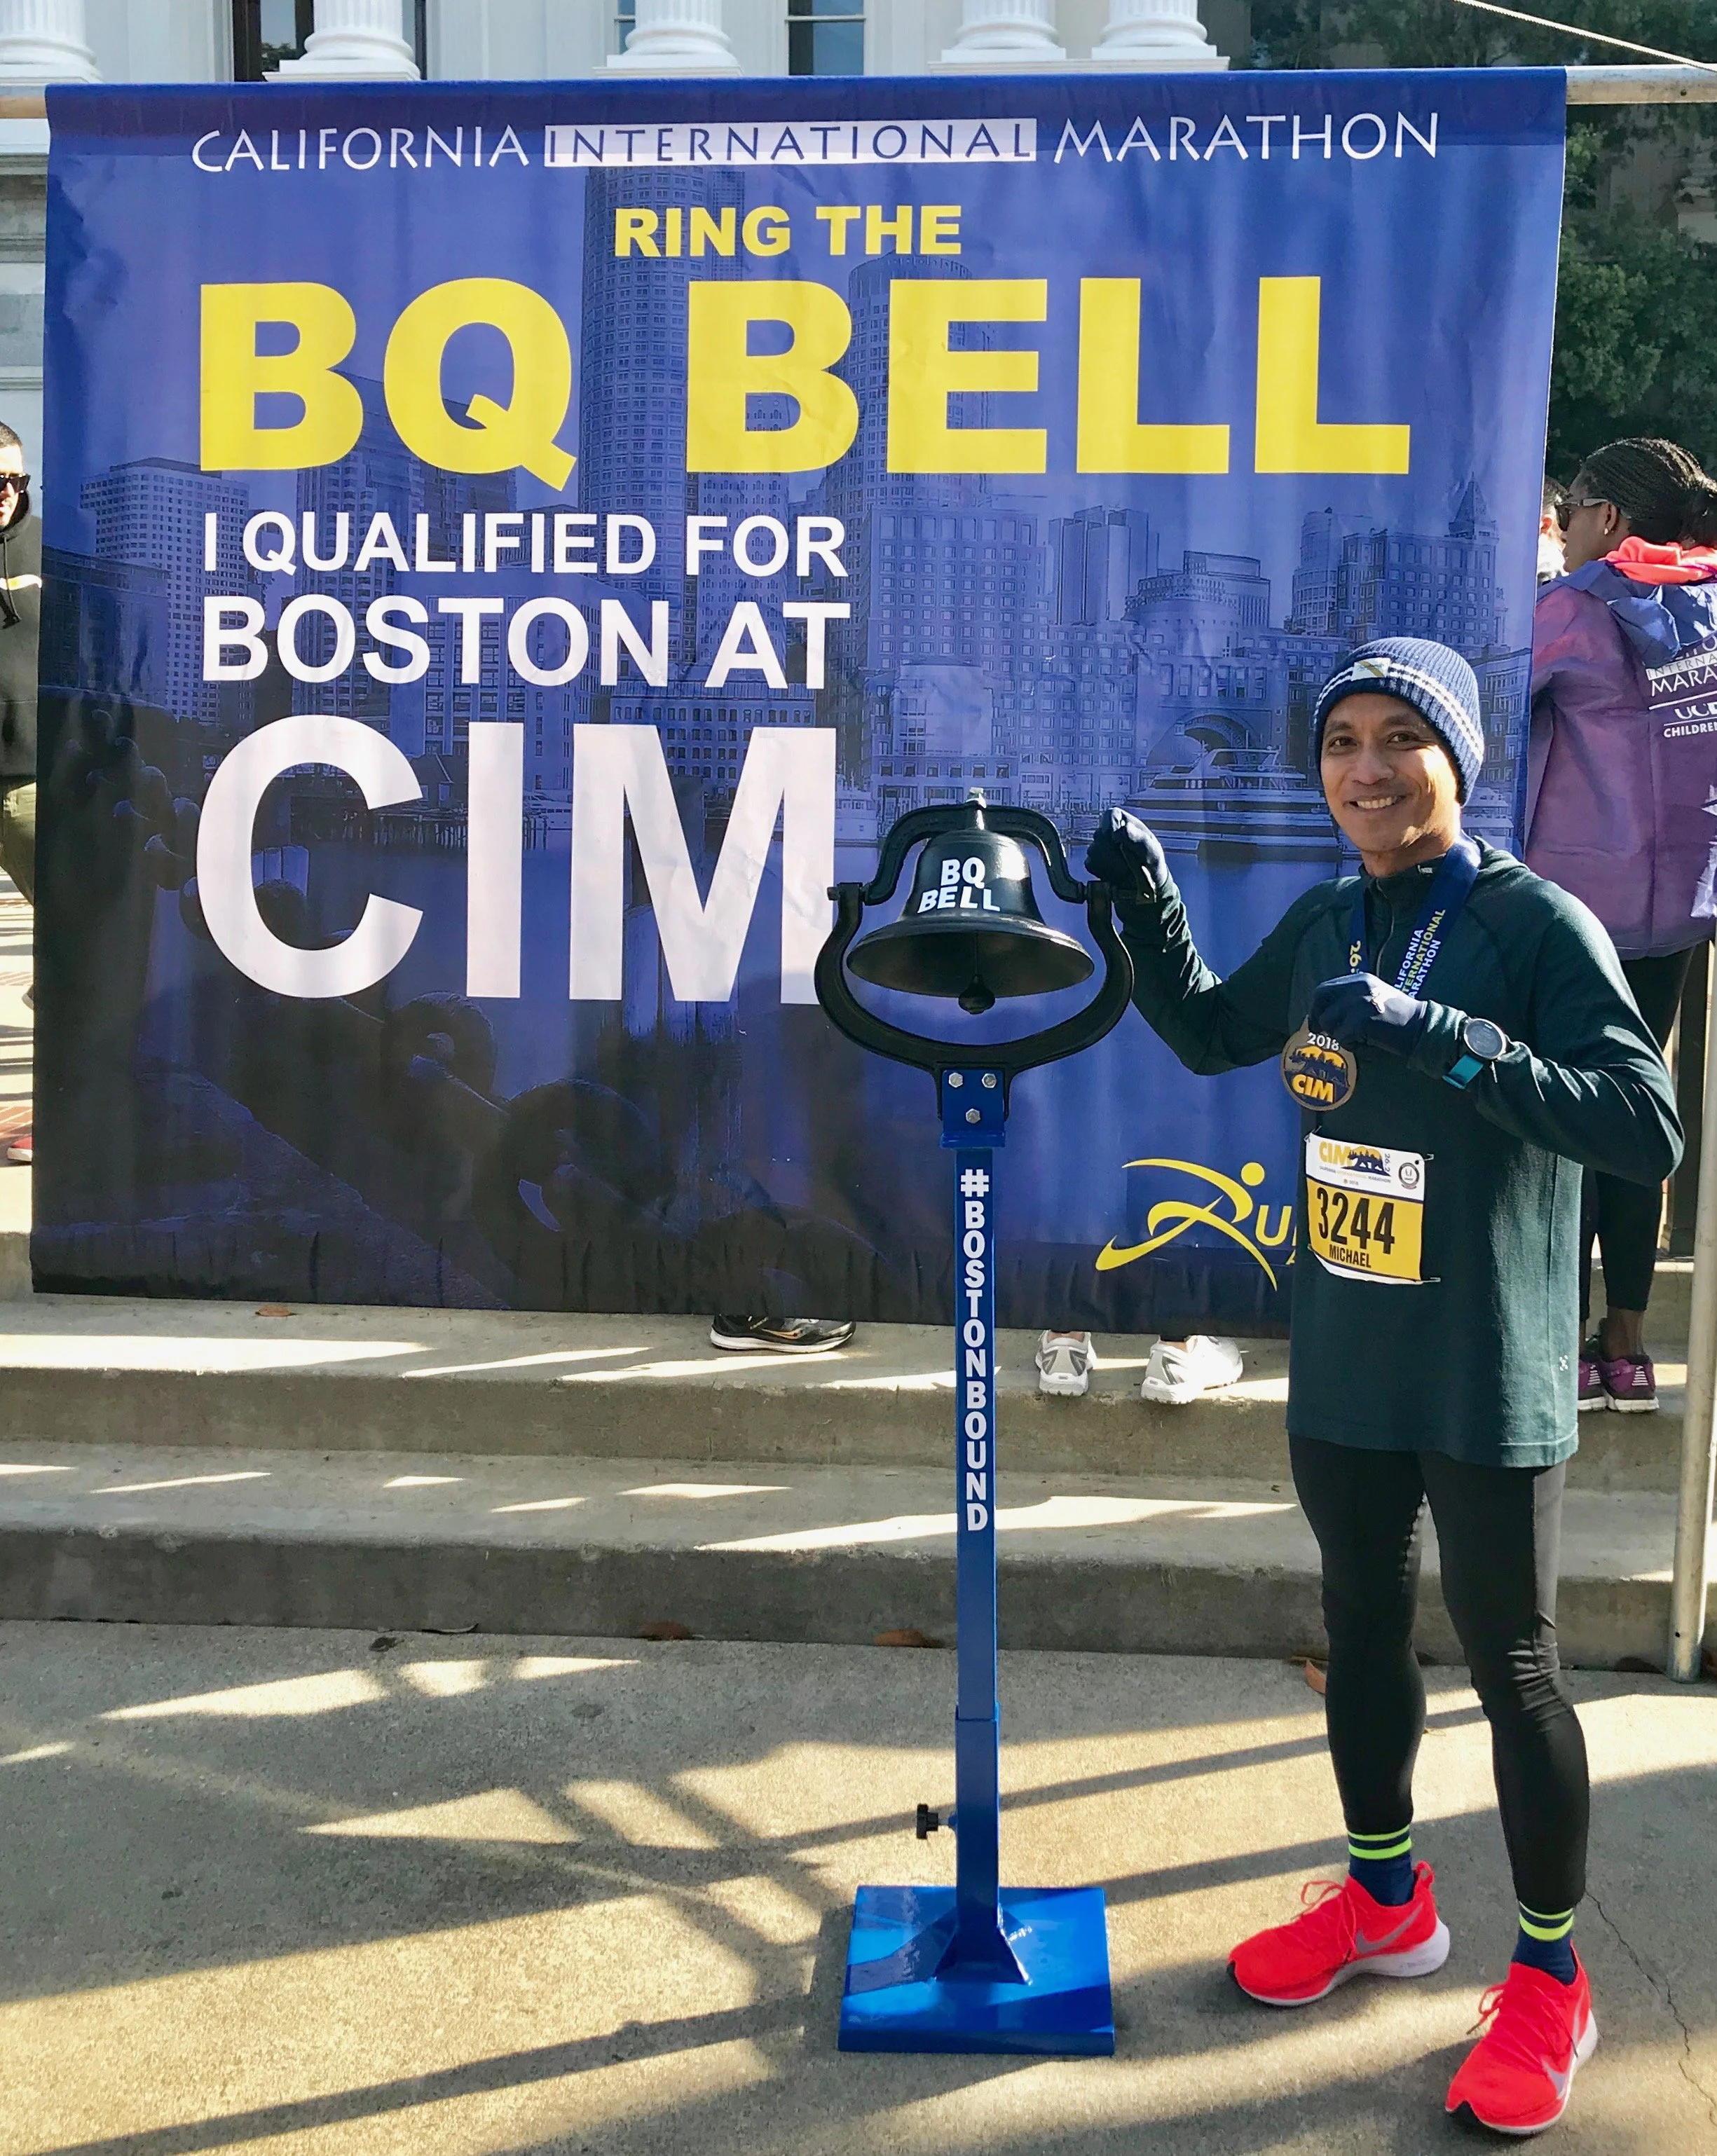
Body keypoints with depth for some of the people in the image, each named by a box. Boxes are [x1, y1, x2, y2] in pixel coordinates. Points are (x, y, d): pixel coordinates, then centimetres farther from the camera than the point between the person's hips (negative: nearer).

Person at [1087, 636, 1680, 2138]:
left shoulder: (1539, 925, -15)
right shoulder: (1325, 924, 4)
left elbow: (1648, 1130, -24)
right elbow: (1212, 1035, 20)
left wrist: (1437, 1036, -33)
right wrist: (1149, 907, 2)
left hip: (1488, 1386, -6)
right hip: (1343, 1370, 6)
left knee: (1512, 1667, 7)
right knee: (1362, 1630, 20)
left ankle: (1552, 1982, 27)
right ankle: (1387, 1900, 42)